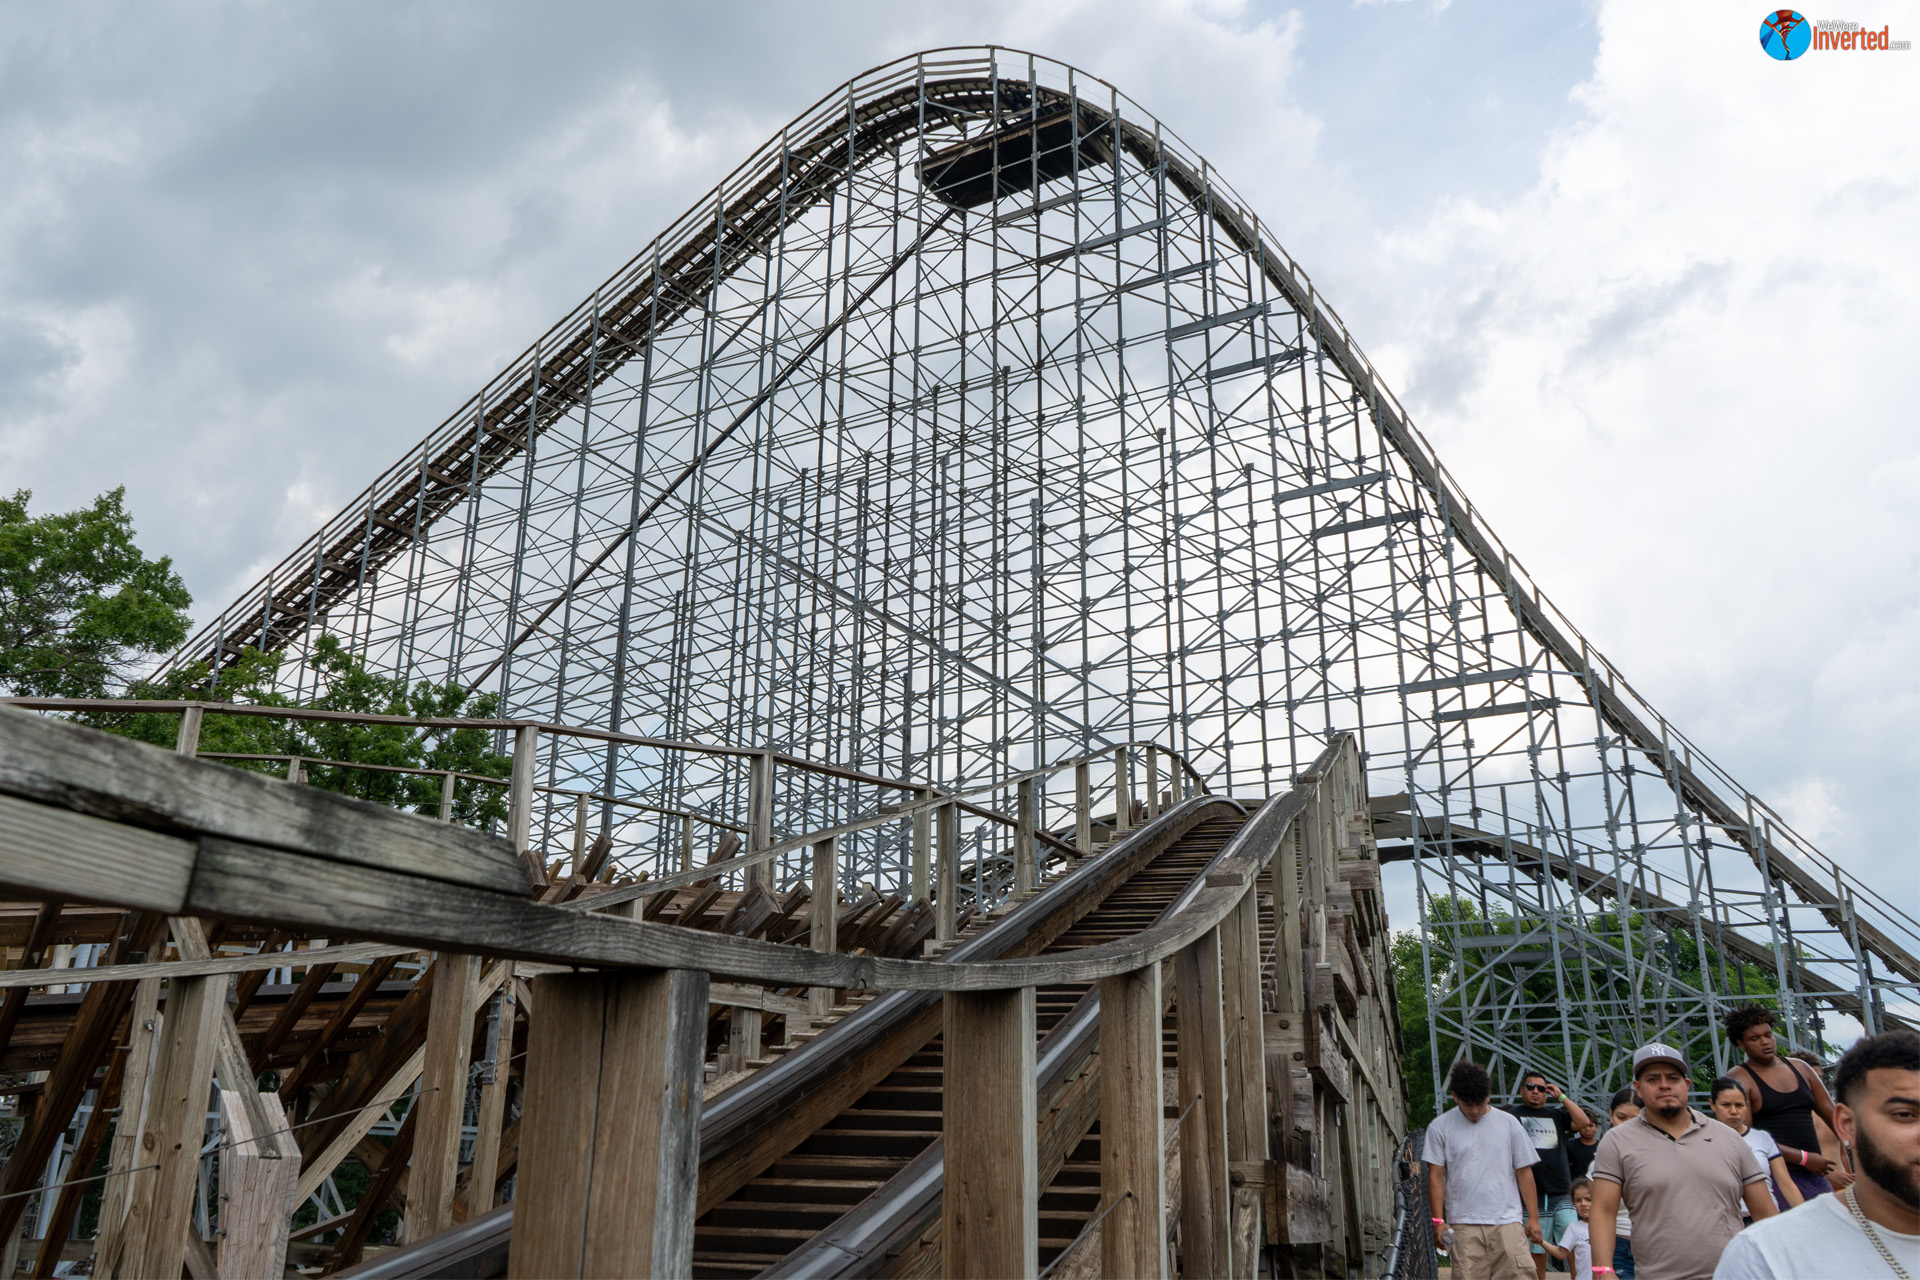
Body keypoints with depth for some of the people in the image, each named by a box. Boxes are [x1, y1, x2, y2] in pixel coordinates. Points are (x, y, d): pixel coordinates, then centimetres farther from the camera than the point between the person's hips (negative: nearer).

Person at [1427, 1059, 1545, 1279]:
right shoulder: (1440, 1128, 3)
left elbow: (1524, 1172, 11)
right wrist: (1438, 1220, -4)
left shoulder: (1508, 1123, 8)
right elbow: (1436, 1176, 3)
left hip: (1507, 1220, 1)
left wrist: (1533, 1217, 7)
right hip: (1464, 1224, -1)